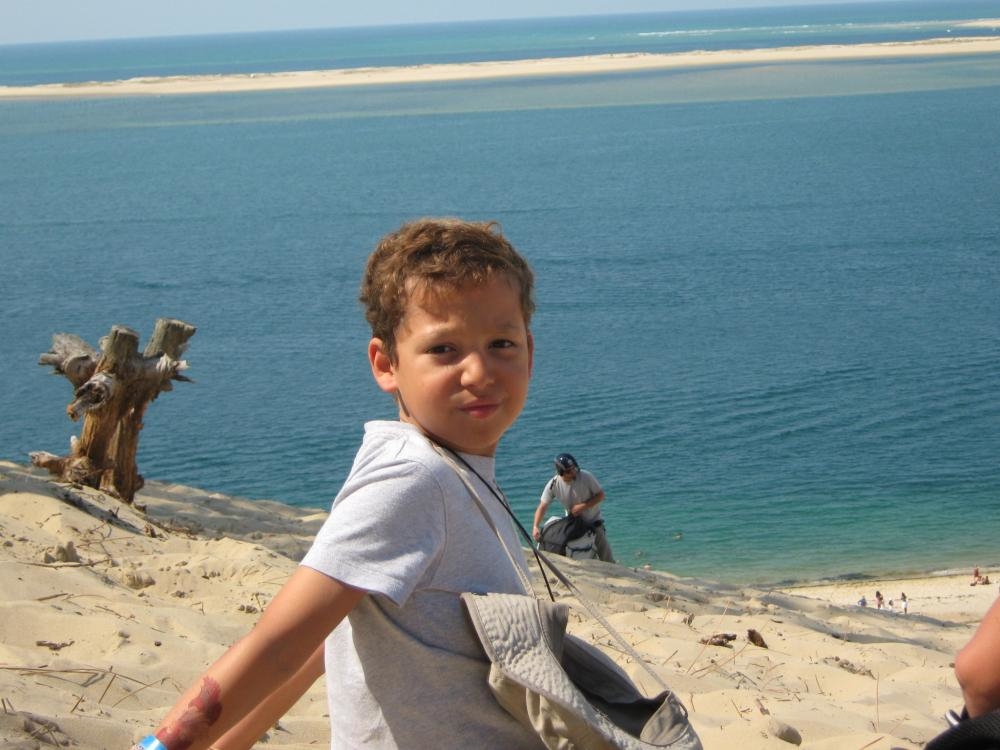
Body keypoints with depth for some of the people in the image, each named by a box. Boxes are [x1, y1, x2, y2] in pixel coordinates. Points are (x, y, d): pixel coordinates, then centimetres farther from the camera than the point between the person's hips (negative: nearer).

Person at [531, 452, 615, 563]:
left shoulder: (586, 477, -24)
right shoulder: (553, 485, -19)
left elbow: (600, 495, -15)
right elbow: (542, 506, -17)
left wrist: (583, 506, -26)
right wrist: (535, 526, -31)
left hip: (593, 521, -2)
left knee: (606, 557, 1)